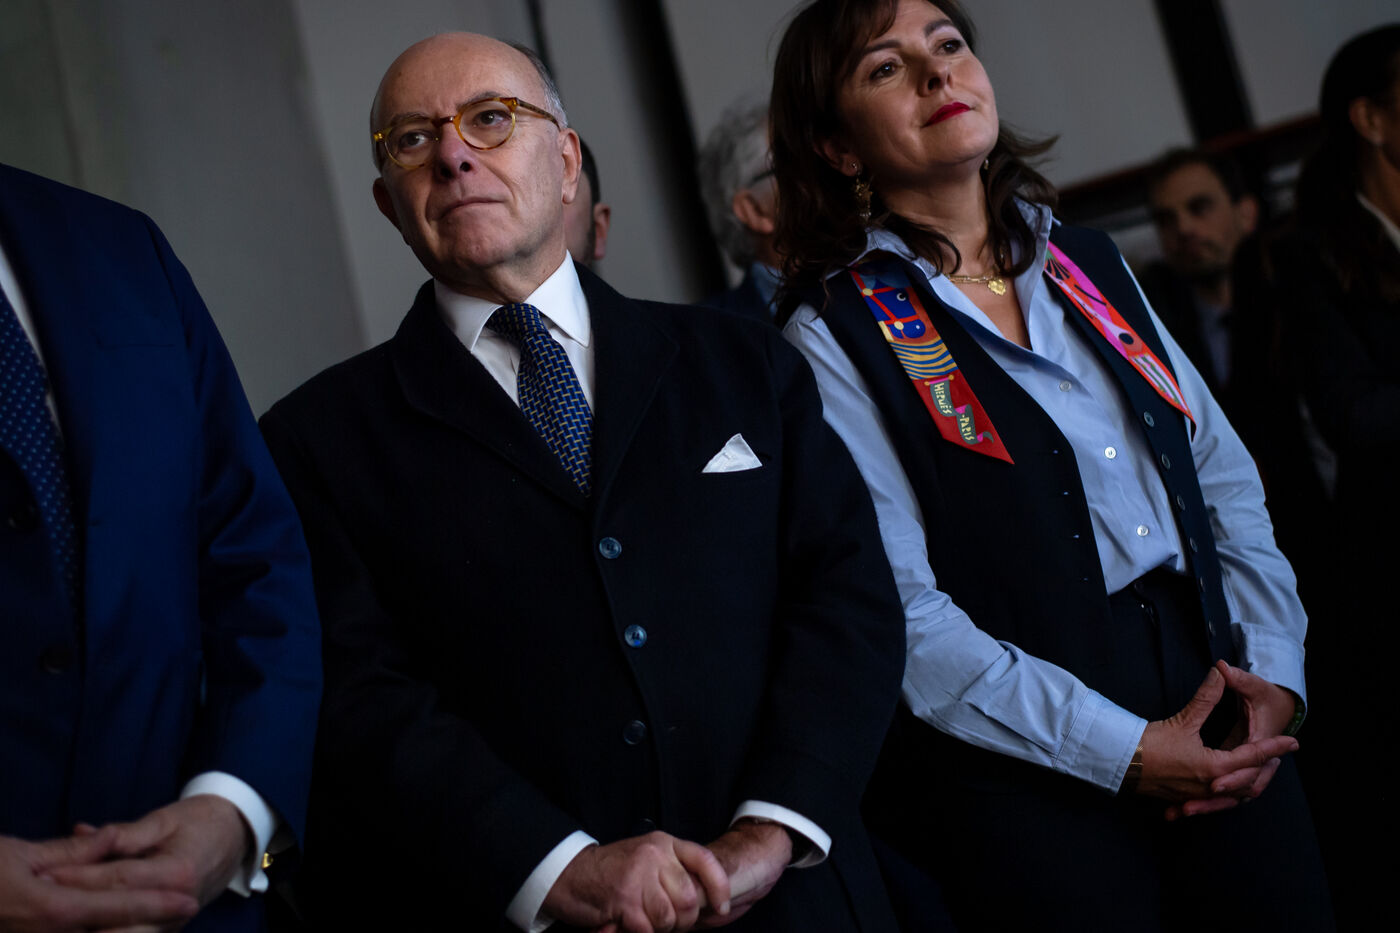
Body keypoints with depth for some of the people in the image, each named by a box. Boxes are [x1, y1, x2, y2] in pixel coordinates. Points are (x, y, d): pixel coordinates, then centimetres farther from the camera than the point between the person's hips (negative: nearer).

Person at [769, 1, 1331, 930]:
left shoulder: (1088, 262, 11)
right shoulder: (835, 336, -6)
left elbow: (1224, 476, 12)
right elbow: (901, 611, -13)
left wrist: (1273, 669, -2)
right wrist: (1123, 751, -15)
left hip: (1222, 727, 5)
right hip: (1028, 779, -5)